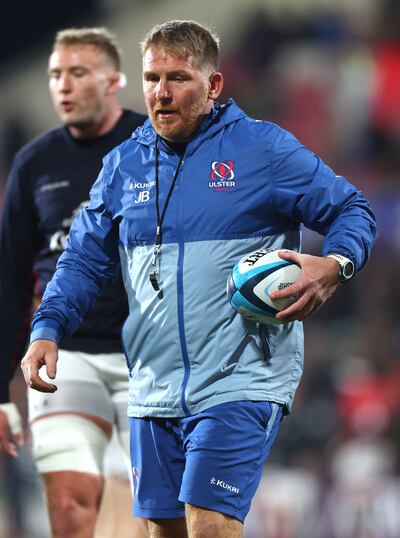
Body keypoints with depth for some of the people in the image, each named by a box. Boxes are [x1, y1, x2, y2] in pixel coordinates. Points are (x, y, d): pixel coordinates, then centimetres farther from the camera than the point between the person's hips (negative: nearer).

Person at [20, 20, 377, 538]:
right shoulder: (122, 164, 12)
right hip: (153, 391, 5)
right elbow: (84, 259, 16)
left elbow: (352, 211, 2)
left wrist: (334, 266, -19)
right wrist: (47, 330, -1)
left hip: (239, 381, -5)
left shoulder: (264, 148, -2)